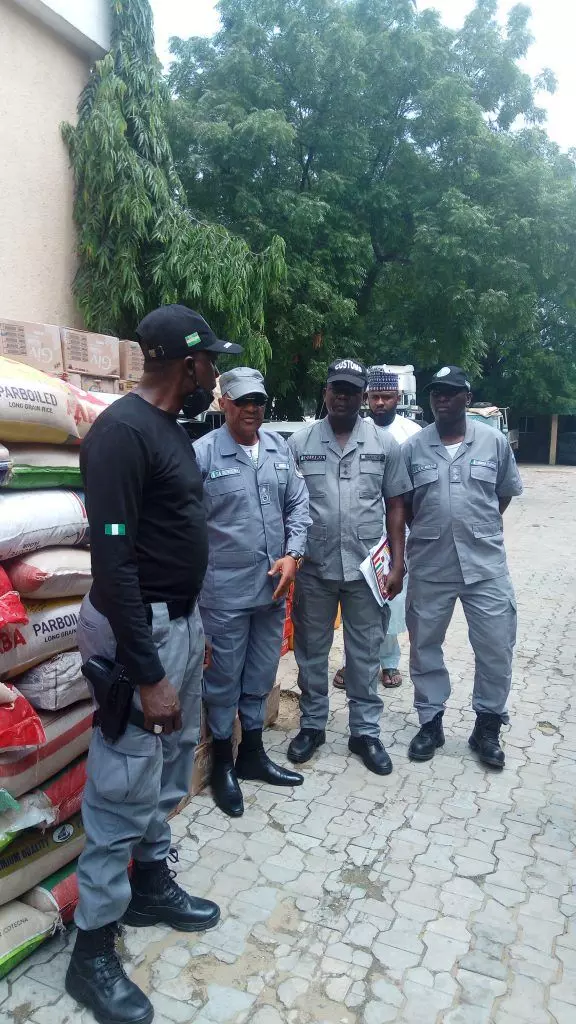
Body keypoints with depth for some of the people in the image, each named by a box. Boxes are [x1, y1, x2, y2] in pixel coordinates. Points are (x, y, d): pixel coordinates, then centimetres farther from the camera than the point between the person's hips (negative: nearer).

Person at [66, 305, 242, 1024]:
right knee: (124, 789, 1)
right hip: (140, 629, -9)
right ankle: (92, 949, 19)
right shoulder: (121, 431, -20)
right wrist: (148, 675, -23)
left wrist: (194, 628, 18)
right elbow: (113, 562, -23)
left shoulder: (173, 429, 10)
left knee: (170, 769, 20)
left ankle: (151, 885, 40)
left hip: (181, 620, 9)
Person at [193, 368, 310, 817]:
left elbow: (298, 505, 8)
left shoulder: (280, 448, 5)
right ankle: (223, 765, 29)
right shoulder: (203, 453, -11)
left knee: (261, 676, 19)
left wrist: (292, 555, -4)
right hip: (225, 591, -5)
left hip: (274, 586, 5)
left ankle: (253, 754, 38)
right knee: (224, 679, 10)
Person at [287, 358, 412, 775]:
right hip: (313, 569, 0)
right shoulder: (300, 443, 1)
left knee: (365, 653, 10)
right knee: (311, 652, 13)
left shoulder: (385, 444, 2)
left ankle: (366, 732, 26)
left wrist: (398, 562, -1)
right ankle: (312, 725, 31)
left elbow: (396, 505, 4)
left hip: (366, 569, 0)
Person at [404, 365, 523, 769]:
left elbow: (505, 493, 11)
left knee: (496, 647, 5)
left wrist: (480, 528, 6)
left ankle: (487, 727, 25)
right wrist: (429, 529, 3)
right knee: (425, 646, 10)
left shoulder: (495, 441, 0)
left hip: (486, 563, 0)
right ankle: (431, 722, 28)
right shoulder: (412, 447, 0)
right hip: (429, 566, 1)